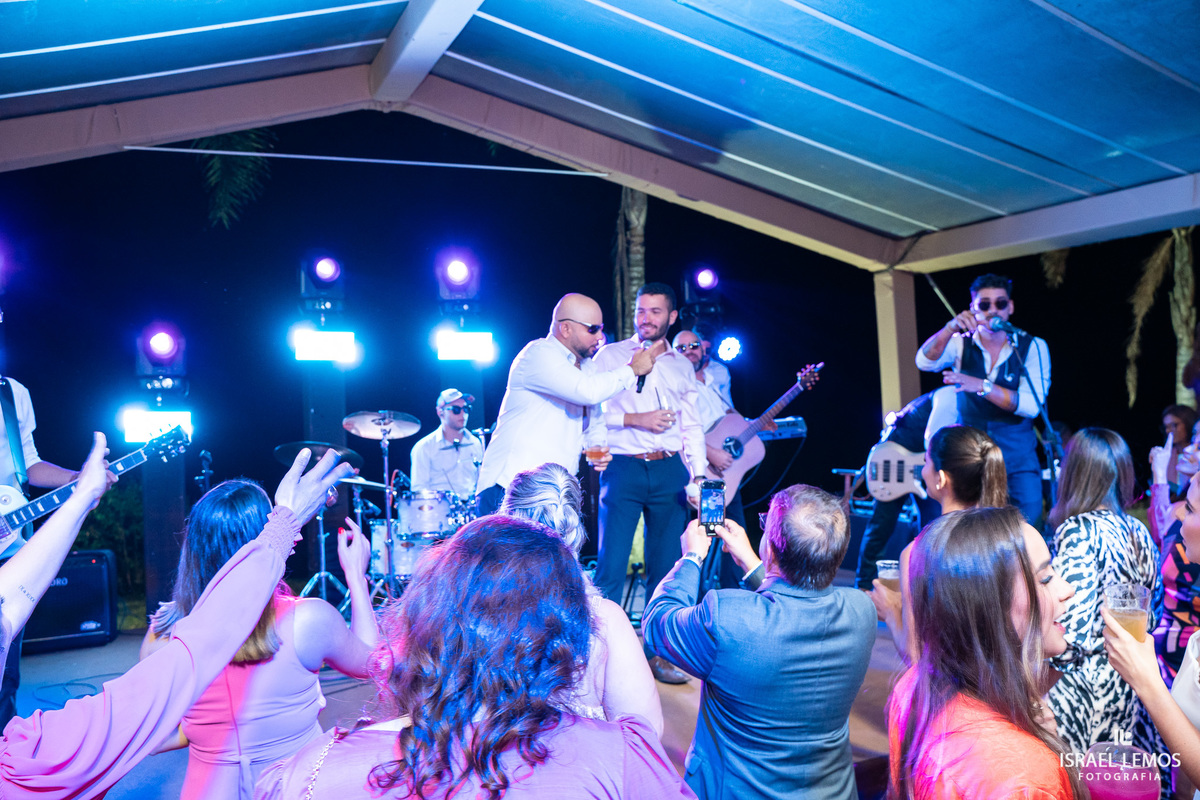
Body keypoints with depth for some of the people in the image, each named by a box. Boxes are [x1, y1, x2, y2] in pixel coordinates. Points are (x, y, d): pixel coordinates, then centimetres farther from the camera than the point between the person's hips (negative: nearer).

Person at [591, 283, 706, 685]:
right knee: (611, 567, -7)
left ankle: (658, 653, 19)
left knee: (666, 566, 6)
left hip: (670, 471, 3)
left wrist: (698, 475, 2)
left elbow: (692, 425, 13)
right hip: (623, 469, -3)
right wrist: (635, 419, -11)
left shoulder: (682, 365, 16)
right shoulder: (610, 355, 7)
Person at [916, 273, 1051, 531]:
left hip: (1018, 462, 0)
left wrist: (981, 386, -27)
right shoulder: (960, 344, 2)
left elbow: (1031, 405, -14)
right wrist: (951, 327, -34)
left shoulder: (1033, 347, -1)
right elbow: (924, 361, -19)